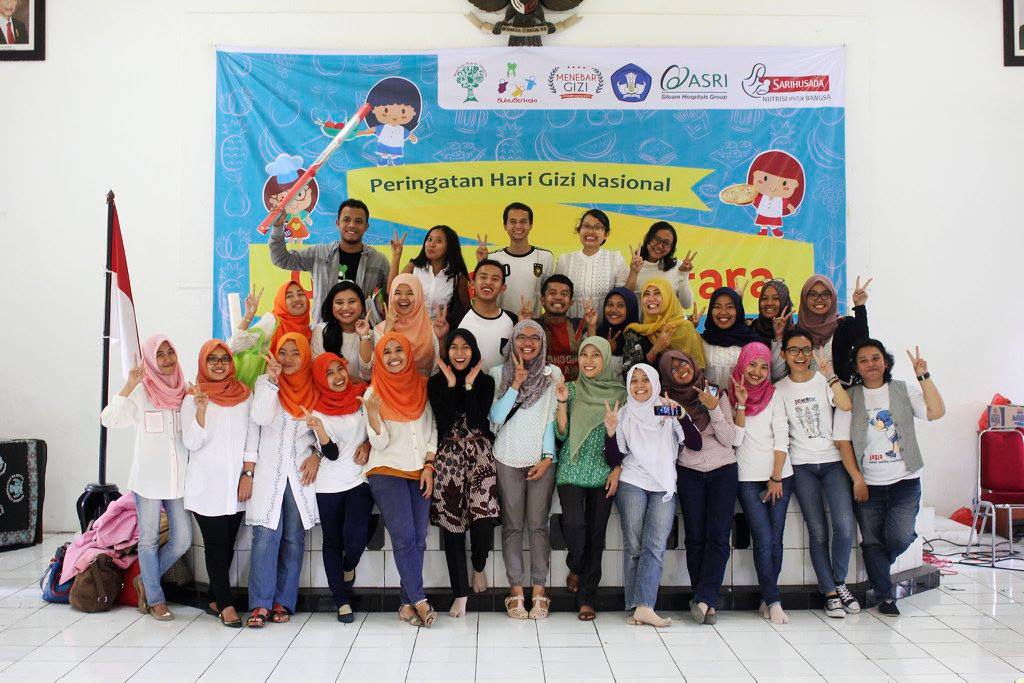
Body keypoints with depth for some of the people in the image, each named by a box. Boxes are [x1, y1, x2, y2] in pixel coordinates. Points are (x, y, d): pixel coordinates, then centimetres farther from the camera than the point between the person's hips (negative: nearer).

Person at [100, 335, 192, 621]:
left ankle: (145, 579, 28)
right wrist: (130, 384, -23)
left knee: (182, 539, 4)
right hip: (148, 477, -4)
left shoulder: (185, 390, 8)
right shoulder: (141, 392, -4)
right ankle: (155, 599, 21)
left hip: (179, 477, 4)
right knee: (149, 539, 7)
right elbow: (109, 419, -17)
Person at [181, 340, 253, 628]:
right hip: (206, 484, -3)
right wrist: (201, 410, -23)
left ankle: (215, 599, 21)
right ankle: (226, 604, 4)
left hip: (236, 484, 3)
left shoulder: (244, 395, 7)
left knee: (228, 543, 7)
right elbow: (191, 443, -10)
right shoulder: (193, 398, -2)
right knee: (216, 544, -2)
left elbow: (252, 437, 8)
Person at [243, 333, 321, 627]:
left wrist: (316, 454, -4)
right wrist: (273, 380, -14)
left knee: (294, 537, 2)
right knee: (265, 536, -9)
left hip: (301, 472, 2)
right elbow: (260, 419, -9)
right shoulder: (264, 382, 5)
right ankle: (260, 604, -4)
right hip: (268, 472, -2)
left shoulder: (314, 388, 10)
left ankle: (283, 602, 8)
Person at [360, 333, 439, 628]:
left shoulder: (422, 386, 7)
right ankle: (420, 600, -10)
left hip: (420, 473, 3)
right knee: (404, 537, -16)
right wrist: (372, 413, -23)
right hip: (387, 471, -3)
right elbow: (380, 442, -6)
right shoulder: (374, 392, -1)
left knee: (418, 540, -1)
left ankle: (408, 603, 7)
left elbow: (432, 429, 11)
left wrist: (429, 465, 1)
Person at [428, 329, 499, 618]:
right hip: (449, 456, 1)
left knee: (484, 517, -18)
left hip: (480, 453, -1)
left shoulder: (486, 382, 6)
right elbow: (444, 422, -7)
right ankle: (460, 592, 12)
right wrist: (451, 384, -8)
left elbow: (477, 421, -8)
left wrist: (469, 384, -9)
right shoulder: (436, 383, 7)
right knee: (452, 523, -1)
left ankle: (479, 566, 15)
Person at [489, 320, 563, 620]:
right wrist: (516, 384, -12)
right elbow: (496, 417, -5)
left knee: (538, 525, -1)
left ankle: (539, 591, 5)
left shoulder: (552, 374, 6)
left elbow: (553, 418, 3)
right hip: (508, 459, 0)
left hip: (541, 459, 0)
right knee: (512, 526, 2)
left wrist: (548, 457, -4)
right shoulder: (499, 374, 6)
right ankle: (516, 590, 8)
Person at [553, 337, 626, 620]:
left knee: (596, 533, 2)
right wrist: (562, 402, -13)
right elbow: (561, 433, -2)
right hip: (572, 470, -1)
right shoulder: (572, 389, 3)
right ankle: (575, 567, 16)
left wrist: (617, 470, -3)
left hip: (603, 473, 1)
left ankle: (587, 599, 13)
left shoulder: (619, 392, 4)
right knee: (574, 525, -17)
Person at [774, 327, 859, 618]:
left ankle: (840, 582, 9)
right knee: (817, 531, -2)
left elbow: (846, 406, -16)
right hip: (802, 466, 0)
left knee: (844, 524, -12)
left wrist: (830, 375, -23)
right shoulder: (779, 389, 6)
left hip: (833, 462, 0)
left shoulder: (824, 381, 3)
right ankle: (830, 592, 9)